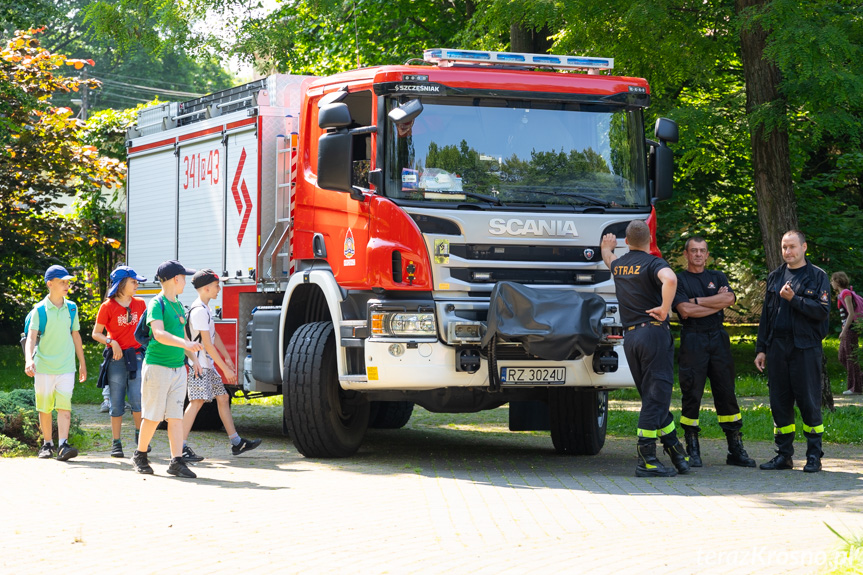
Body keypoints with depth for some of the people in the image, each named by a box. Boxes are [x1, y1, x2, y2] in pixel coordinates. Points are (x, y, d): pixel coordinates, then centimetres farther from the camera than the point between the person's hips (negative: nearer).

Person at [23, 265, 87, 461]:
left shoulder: (71, 308, 8)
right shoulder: (40, 309, -3)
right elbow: (31, 336, -11)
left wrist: (82, 363, 19)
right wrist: (29, 359, -27)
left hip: (66, 366, 1)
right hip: (43, 365, -1)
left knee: (64, 405, -12)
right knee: (44, 407, 6)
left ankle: (63, 445, -19)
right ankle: (47, 444, 20)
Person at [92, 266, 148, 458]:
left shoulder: (140, 304, 9)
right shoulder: (107, 307, -1)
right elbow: (96, 333, 1)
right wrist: (111, 342, -15)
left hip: (136, 357, 2)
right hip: (117, 358, -2)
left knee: (137, 399, -11)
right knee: (117, 403, 1)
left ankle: (139, 434, 7)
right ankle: (116, 443, 6)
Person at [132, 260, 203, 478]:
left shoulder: (178, 306, 15)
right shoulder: (157, 304, -10)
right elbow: (159, 334, -24)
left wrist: (193, 359, 17)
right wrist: (185, 344, -36)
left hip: (178, 368, 7)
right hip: (157, 367, -7)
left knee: (176, 416, 2)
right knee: (153, 416, -1)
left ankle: (177, 461, 0)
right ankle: (140, 456, 14)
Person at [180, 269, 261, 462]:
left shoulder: (206, 309, 16)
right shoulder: (199, 310, -18)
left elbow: (214, 336, 22)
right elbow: (207, 344, -21)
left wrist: (228, 359, 18)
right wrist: (225, 369, -18)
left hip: (208, 365, 11)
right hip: (199, 365, -11)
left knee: (223, 397, 12)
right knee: (197, 401, -14)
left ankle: (236, 442, 17)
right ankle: (181, 447, -15)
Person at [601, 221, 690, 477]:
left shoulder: (618, 264, 13)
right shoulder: (653, 263, -8)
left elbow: (609, 258, 40)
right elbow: (670, 279, -31)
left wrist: (607, 246, 62)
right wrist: (665, 309, -18)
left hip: (629, 336, 7)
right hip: (653, 331, -7)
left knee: (653, 395, 14)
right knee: (656, 395, -6)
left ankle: (673, 446, 20)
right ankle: (646, 460, -10)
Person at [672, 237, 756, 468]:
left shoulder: (718, 277, 17)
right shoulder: (679, 280, 6)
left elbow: (729, 298, -3)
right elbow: (685, 310, -10)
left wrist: (697, 301, -6)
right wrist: (716, 303, -6)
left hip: (718, 338, 3)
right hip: (692, 342, -3)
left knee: (726, 394, 3)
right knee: (692, 395, -4)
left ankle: (736, 450, 6)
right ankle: (692, 451, 4)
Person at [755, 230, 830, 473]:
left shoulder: (817, 276, 2)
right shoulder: (775, 277, 16)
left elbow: (822, 311, -9)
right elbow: (766, 315, 17)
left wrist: (794, 299, -15)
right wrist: (761, 349, 12)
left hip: (805, 347, -4)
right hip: (777, 347, 4)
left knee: (809, 402, -4)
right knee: (779, 402, 4)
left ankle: (814, 455, 2)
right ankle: (784, 454, 11)